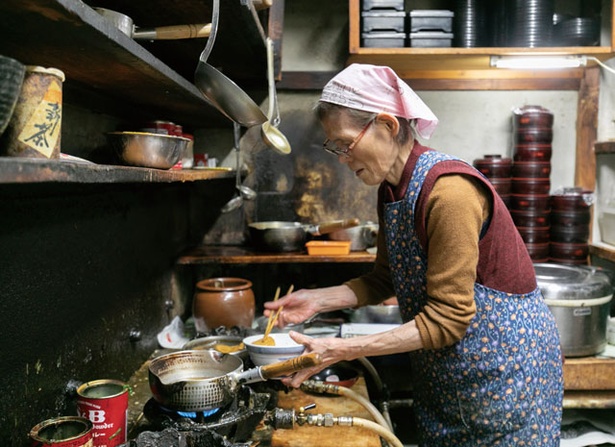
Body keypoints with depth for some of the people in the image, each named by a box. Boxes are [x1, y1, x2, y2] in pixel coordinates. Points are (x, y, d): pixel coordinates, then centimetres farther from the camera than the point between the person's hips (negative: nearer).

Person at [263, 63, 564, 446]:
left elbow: (447, 319, -26)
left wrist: (341, 351, -27)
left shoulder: (448, 191, -28)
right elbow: (385, 280, 8)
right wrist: (320, 300, -6)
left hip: (502, 363, -7)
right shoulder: (391, 190, -1)